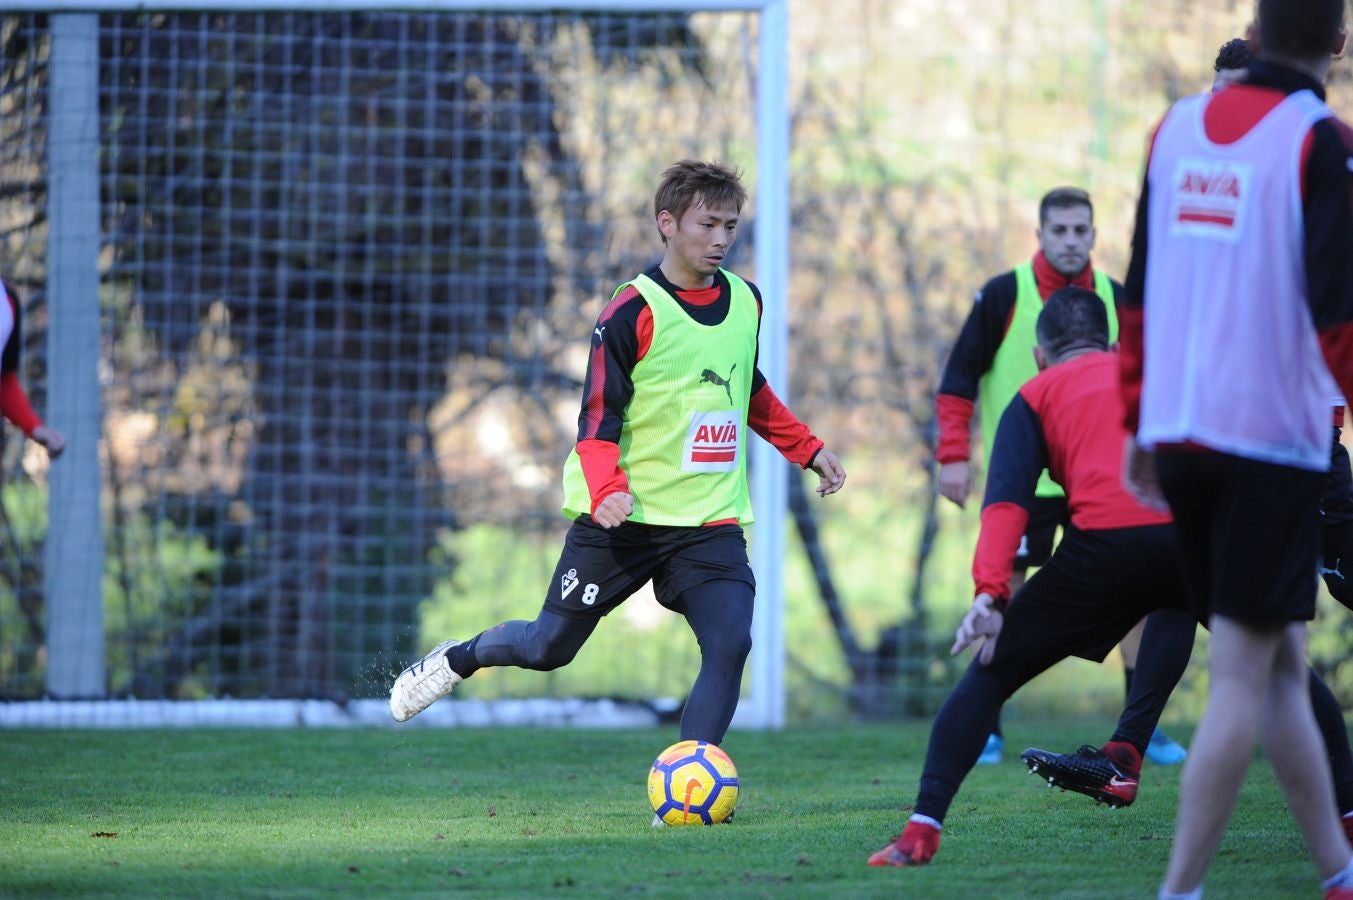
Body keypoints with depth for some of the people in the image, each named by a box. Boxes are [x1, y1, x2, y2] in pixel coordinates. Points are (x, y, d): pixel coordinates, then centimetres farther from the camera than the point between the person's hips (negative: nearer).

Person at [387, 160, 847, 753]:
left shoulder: (745, 302, 7)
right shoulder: (632, 314, -13)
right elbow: (598, 423, -14)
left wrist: (807, 449, 23)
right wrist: (607, 491, -31)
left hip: (711, 520, 4)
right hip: (624, 520, -4)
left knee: (730, 643, -18)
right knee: (550, 647, 6)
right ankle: (459, 658, 38)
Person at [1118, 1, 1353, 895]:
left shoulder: (1177, 127, 11)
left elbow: (1140, 289, 14)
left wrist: (1139, 425, 20)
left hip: (1180, 432, 6)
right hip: (1275, 437, -6)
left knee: (1281, 665, 15)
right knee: (1244, 678, -4)